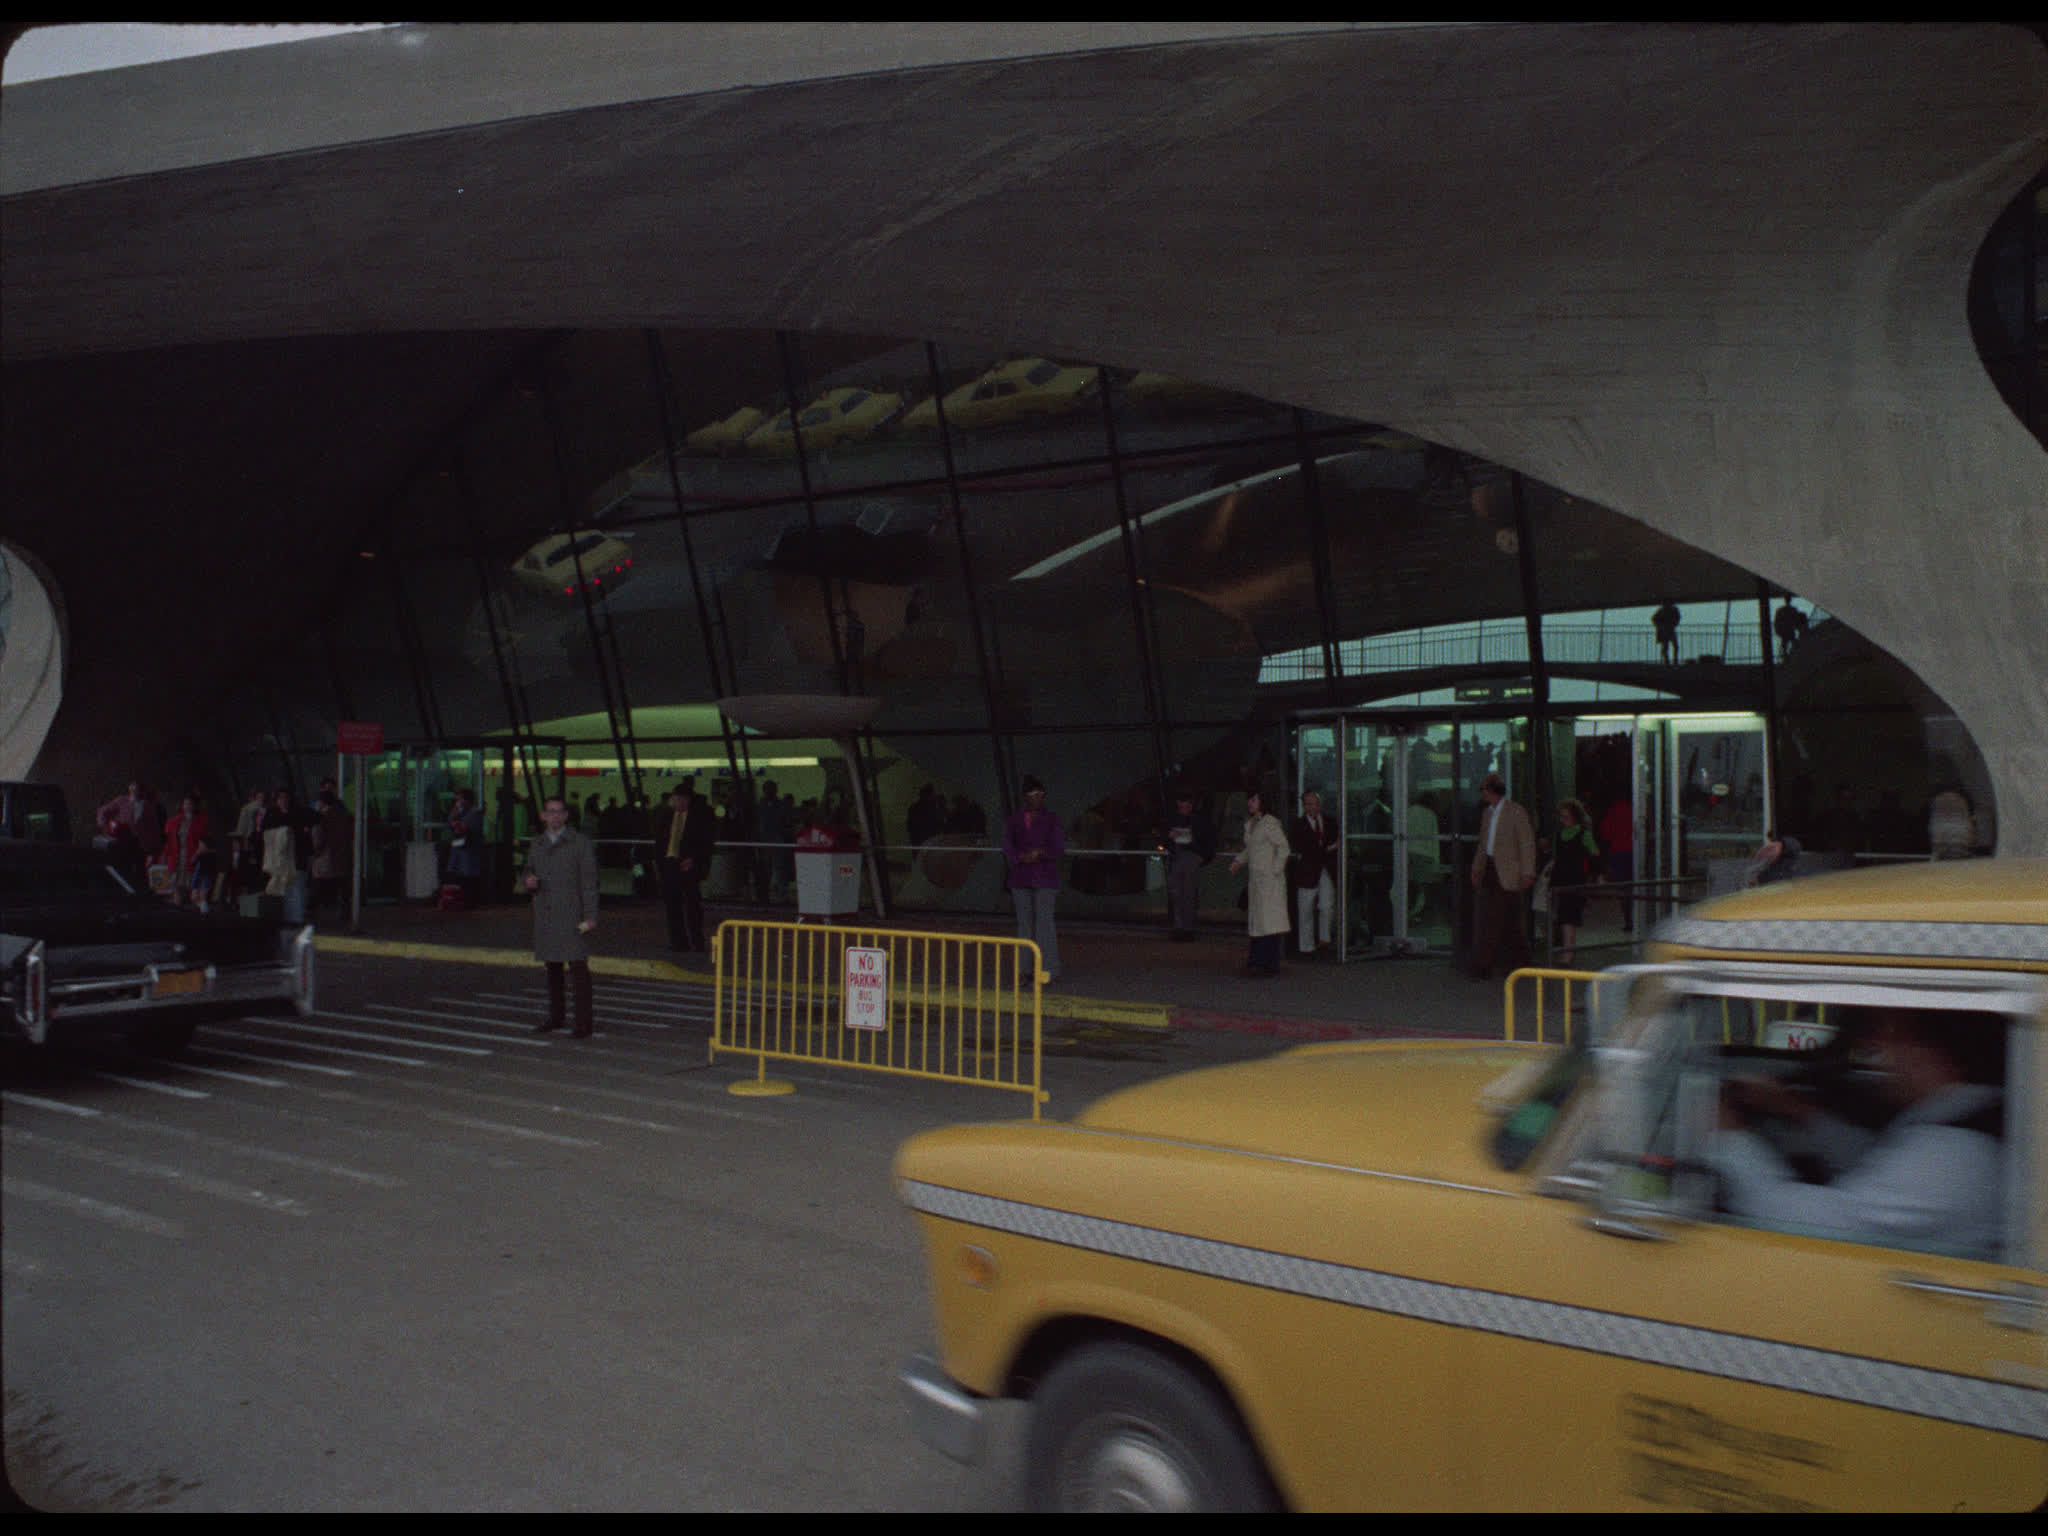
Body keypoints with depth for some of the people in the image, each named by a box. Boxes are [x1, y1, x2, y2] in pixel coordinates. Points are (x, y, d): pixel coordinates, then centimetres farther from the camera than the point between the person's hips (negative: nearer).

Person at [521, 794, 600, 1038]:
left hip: (571, 914, -5)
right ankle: (556, 1016, 24)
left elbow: (589, 882, -4)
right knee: (552, 967, 12)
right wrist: (528, 881, -2)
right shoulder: (536, 845, 14)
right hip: (545, 916, 5)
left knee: (578, 967, -10)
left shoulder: (580, 843, -1)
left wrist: (590, 916, -11)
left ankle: (584, 1022, -8)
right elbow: (527, 873, 24)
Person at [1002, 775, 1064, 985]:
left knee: (1044, 922, -9)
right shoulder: (1014, 819, 7)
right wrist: (1021, 858, -21)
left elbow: (1059, 847, -5)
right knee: (1024, 922, 5)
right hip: (1020, 876, 3)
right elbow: (1007, 846, -3)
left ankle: (1050, 970, -7)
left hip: (1044, 877, -3)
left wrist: (1040, 853, -22)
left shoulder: (1050, 819, 2)